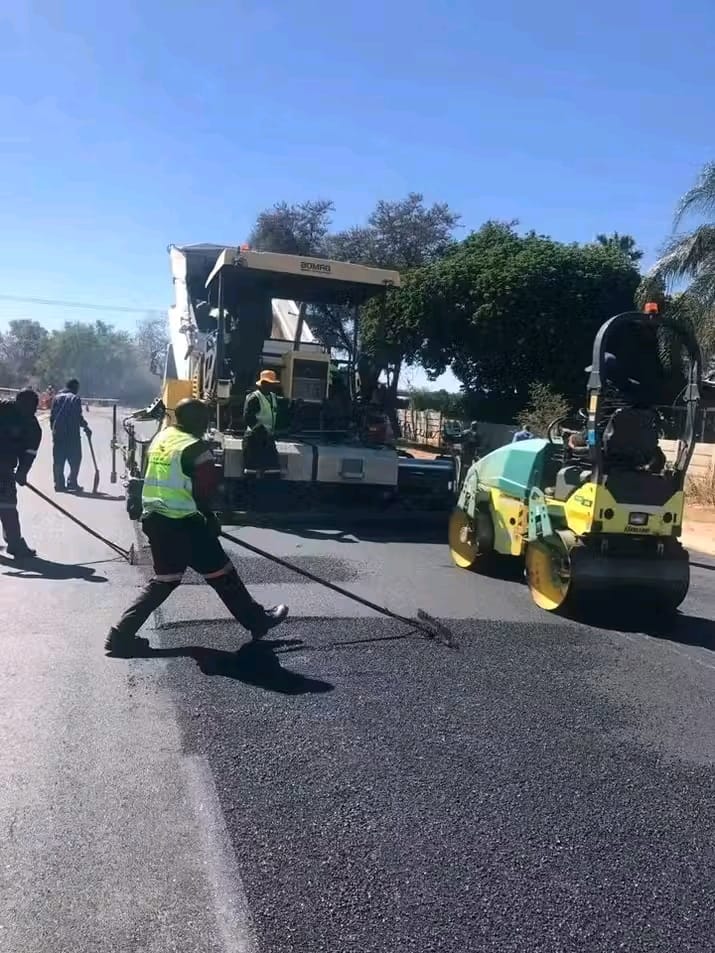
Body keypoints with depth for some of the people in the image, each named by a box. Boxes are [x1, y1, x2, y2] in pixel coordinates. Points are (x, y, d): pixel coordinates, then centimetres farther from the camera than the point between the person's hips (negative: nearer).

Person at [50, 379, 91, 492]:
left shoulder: (57, 398, 12)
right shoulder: (76, 398, -4)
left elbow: (52, 416, 11)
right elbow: (78, 416, -10)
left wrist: (53, 429, 17)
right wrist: (85, 427, 3)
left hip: (58, 433, 5)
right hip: (72, 434, -5)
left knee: (58, 460, 8)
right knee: (75, 459, 2)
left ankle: (59, 484, 8)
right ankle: (72, 483, -4)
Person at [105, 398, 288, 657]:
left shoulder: (160, 438, 10)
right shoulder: (196, 448, -14)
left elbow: (153, 479, 16)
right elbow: (205, 491, -15)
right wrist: (210, 518, 3)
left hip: (154, 519, 8)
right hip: (183, 524, -8)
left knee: (164, 580, 18)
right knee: (222, 575, 6)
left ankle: (122, 633, 14)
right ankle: (258, 620, 21)